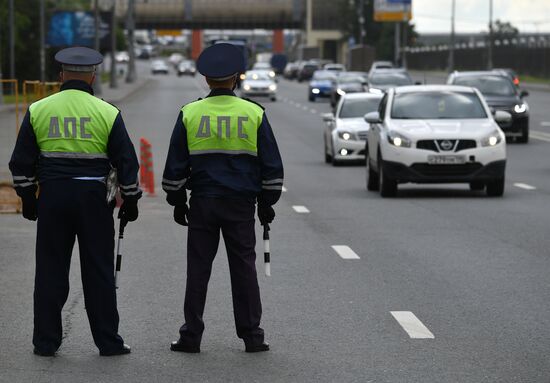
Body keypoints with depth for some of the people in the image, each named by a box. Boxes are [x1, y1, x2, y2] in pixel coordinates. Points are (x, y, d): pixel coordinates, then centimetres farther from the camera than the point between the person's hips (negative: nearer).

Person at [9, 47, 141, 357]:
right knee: (99, 271, 5)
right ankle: (108, 341, 8)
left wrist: (28, 198, 14)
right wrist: (131, 200, 10)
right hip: (94, 198, -1)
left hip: (52, 196, 1)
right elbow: (127, 162, 0)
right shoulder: (107, 113, -2)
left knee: (51, 270, 7)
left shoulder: (38, 110, 2)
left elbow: (22, 161, 5)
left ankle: (46, 341, 9)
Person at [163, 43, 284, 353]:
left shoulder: (189, 114, 0)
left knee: (198, 269, 4)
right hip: (242, 205, 0)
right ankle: (252, 336, 7)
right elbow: (272, 165, 3)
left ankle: (191, 336, 5)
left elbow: (175, 165, 3)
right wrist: (267, 203, 12)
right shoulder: (254, 114, 0)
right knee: (244, 269, 5)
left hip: (202, 204, 0)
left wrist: (177, 202, 13)